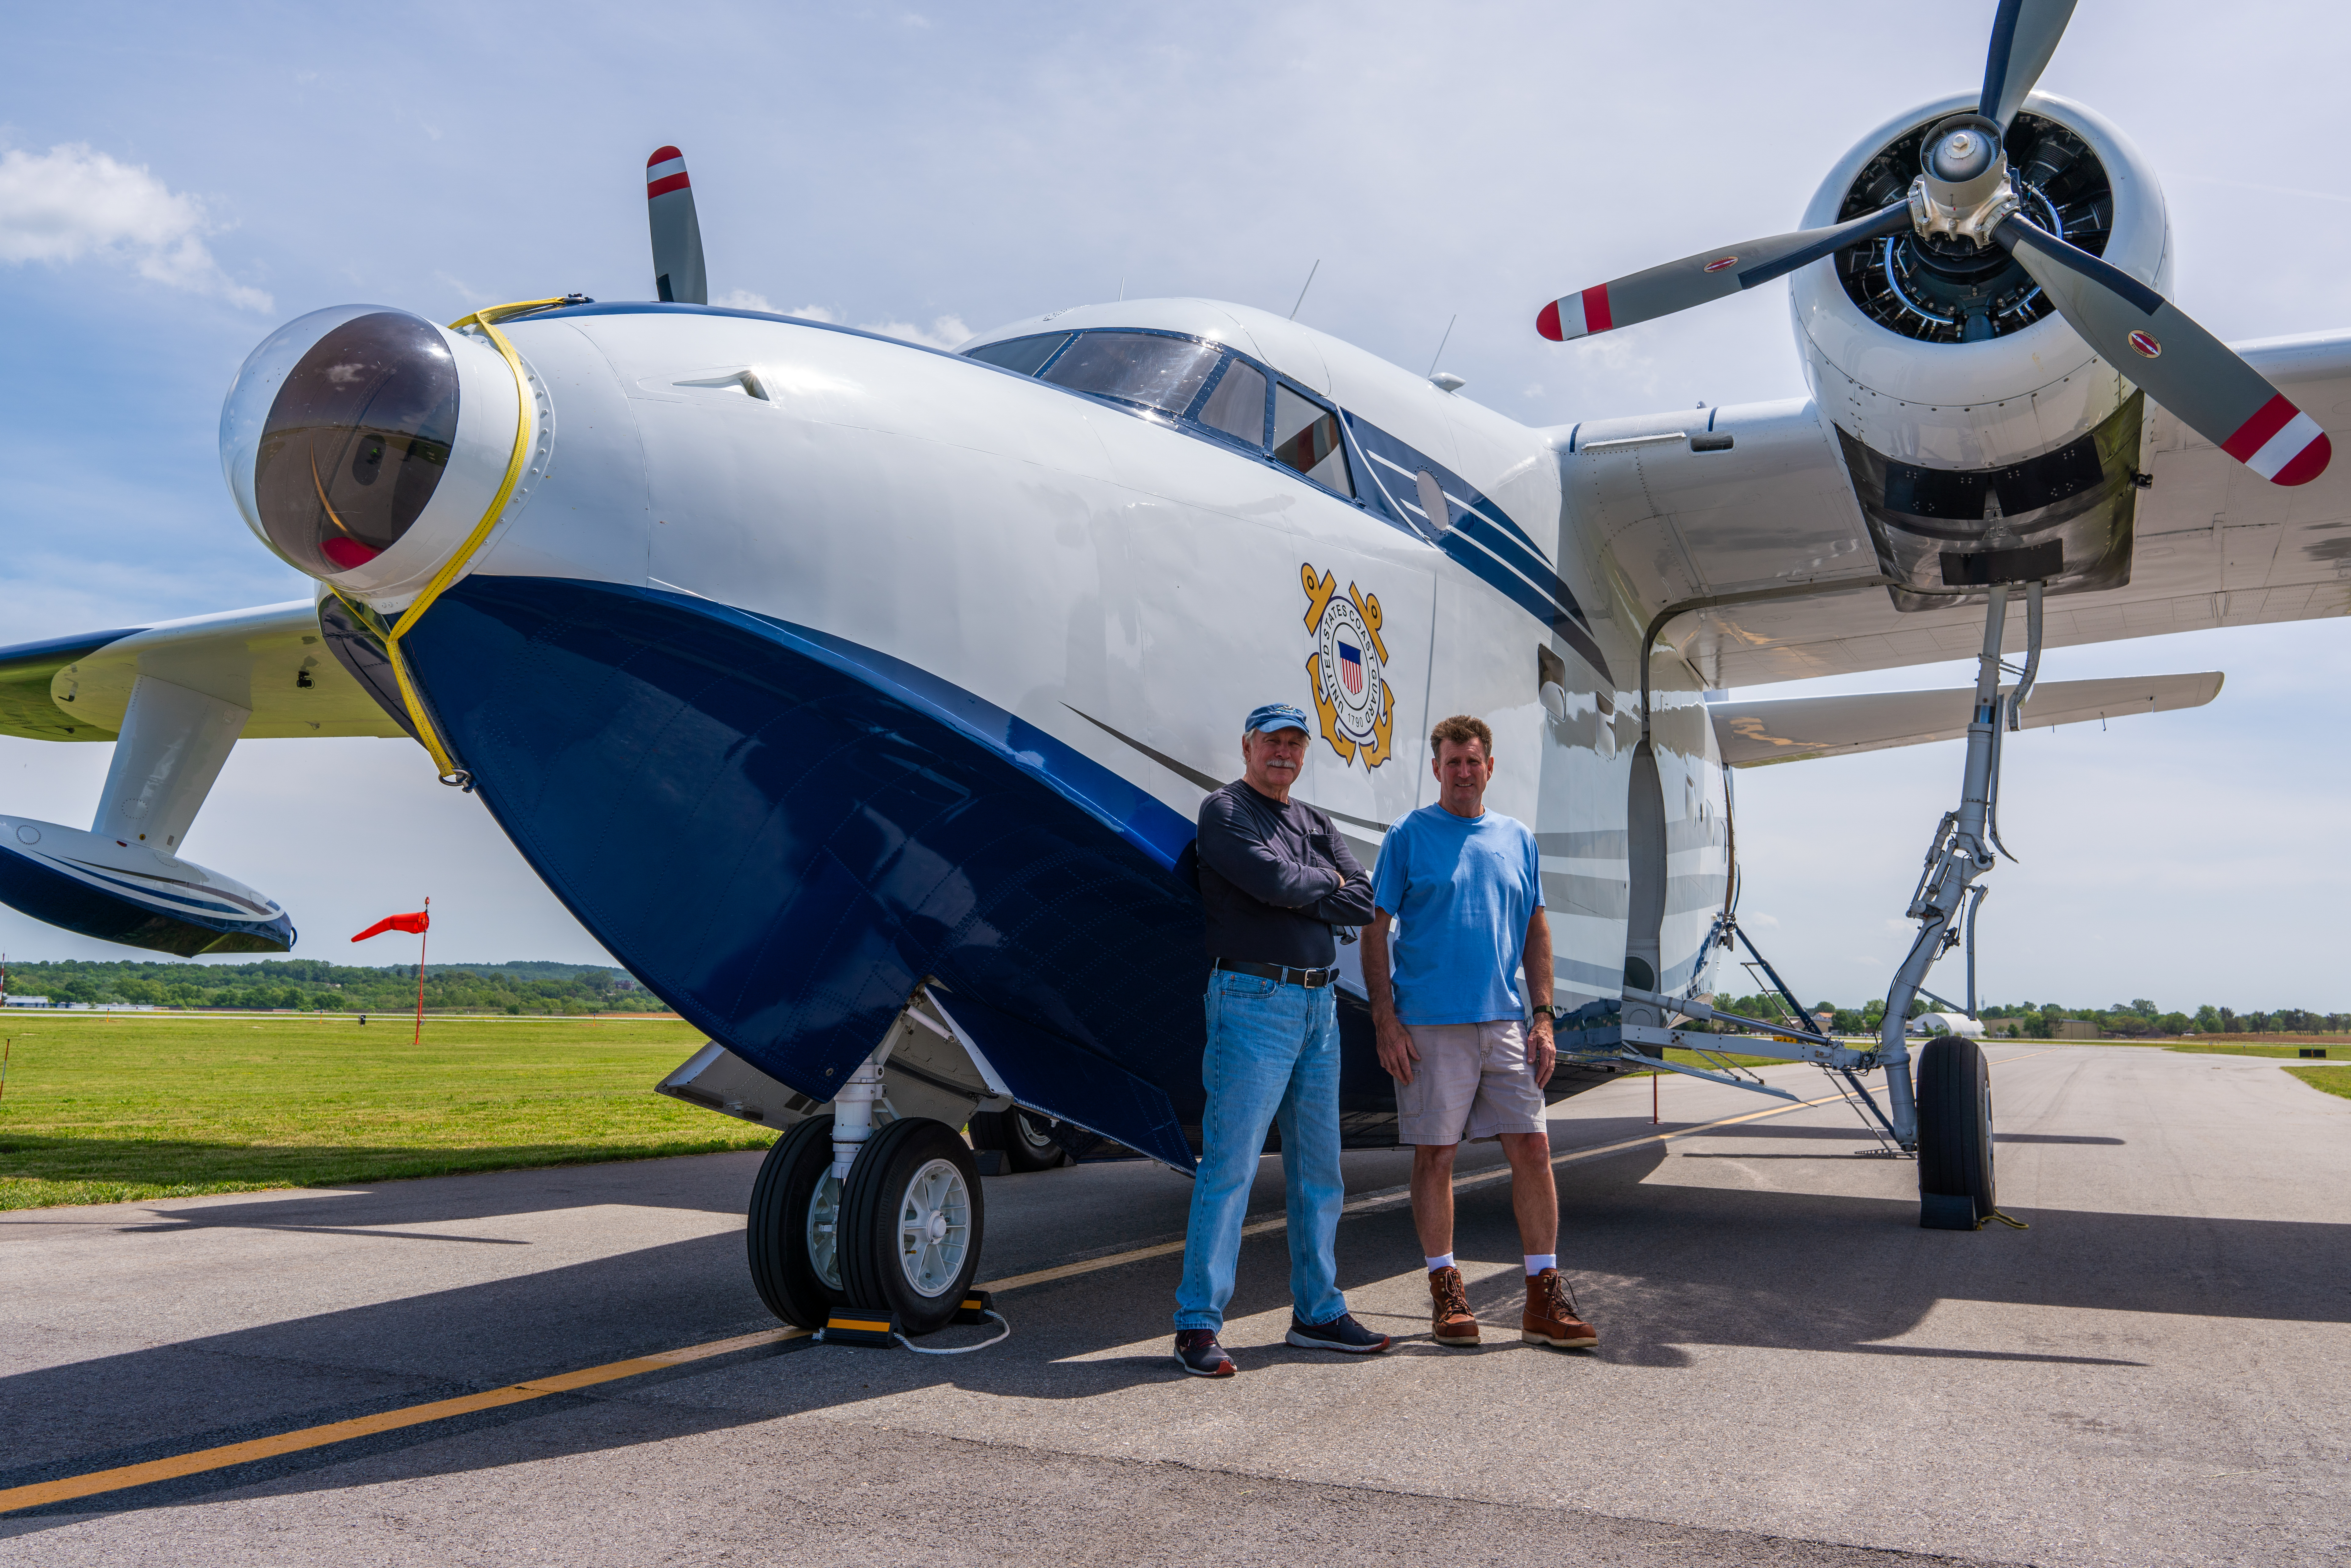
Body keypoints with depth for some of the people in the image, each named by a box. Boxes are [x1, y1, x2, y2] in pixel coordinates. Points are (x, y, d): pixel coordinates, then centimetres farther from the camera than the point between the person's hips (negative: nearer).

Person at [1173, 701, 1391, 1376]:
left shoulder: (1317, 824, 19)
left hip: (1319, 1004, 8)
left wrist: (1300, 897, -6)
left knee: (1318, 1169, 12)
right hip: (1253, 1000, -7)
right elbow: (1274, 880, -18)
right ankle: (1198, 1325, -3)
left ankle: (1318, 1312, 23)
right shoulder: (1224, 811, -2)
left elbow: (1363, 901, 7)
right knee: (1230, 1164, -8)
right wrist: (1327, 880, 0)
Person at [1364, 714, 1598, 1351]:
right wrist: (1386, 1021, -9)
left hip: (1504, 1021, 4)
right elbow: (1375, 933, -1)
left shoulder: (1518, 840, 12)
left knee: (1533, 1150, 1)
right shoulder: (1408, 837, 0)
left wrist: (1543, 1019, 6)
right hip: (1430, 1024, -3)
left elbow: (1536, 934, 15)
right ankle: (1447, 1293, 15)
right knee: (1435, 1156, 3)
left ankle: (1545, 1298, 11)